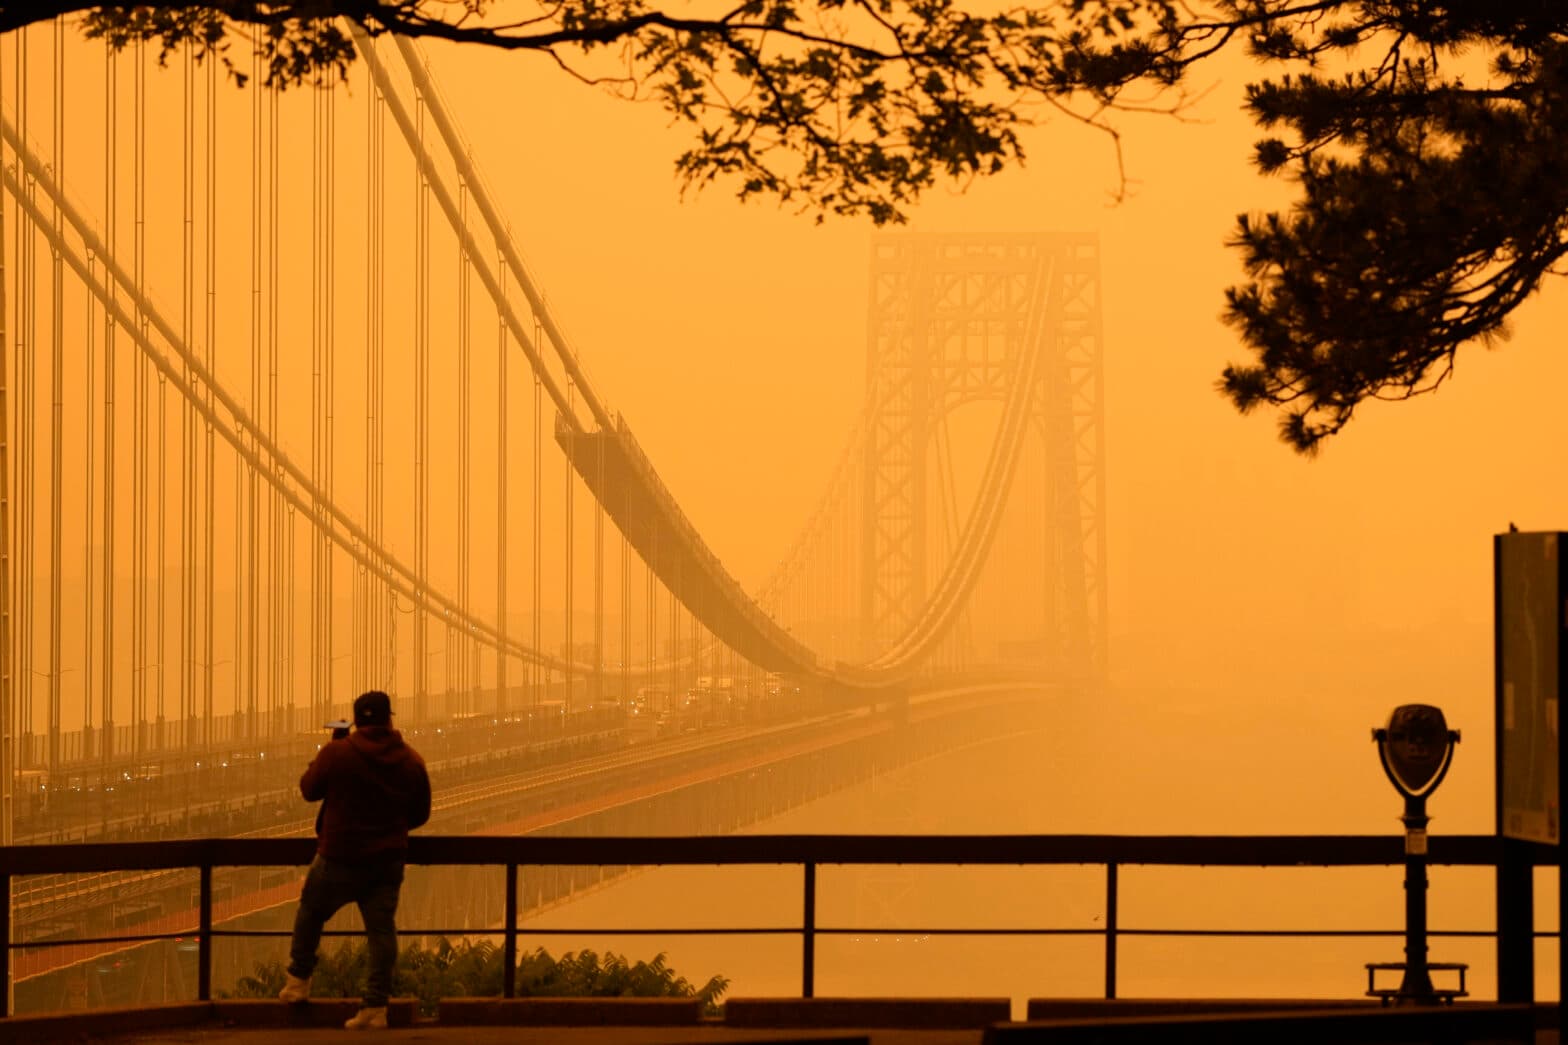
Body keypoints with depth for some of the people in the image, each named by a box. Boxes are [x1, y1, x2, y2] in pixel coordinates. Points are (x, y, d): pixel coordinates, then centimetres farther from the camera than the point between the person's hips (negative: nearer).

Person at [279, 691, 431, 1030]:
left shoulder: (337, 753, -14)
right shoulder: (411, 761, -3)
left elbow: (309, 789, 2)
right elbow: (420, 813, 6)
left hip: (341, 856, -3)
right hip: (389, 859, 3)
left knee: (311, 912, 19)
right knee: (381, 928, 3)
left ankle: (298, 981, 28)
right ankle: (375, 1007, 0)